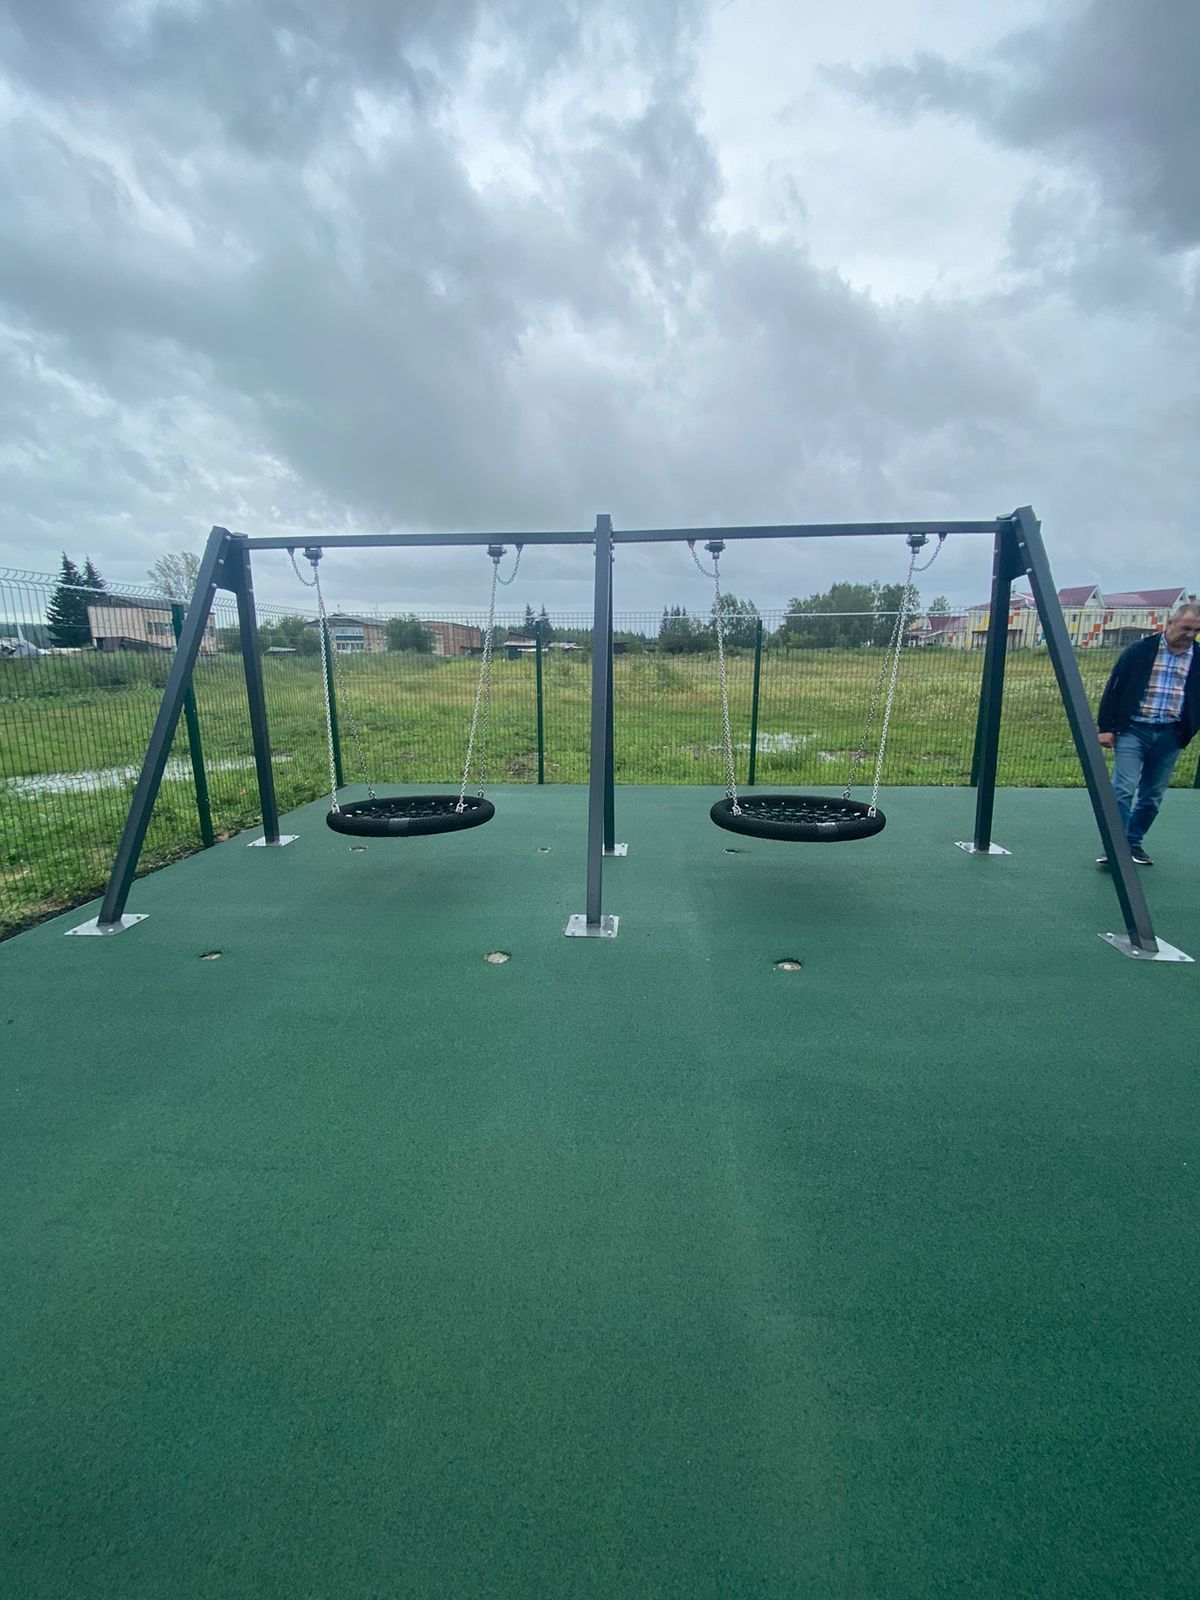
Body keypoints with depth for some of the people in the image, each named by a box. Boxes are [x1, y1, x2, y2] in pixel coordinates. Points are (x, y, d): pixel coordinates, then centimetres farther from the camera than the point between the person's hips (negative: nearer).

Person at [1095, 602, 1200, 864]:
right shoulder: (1140, 651, -2)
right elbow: (1113, 689, -1)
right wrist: (1106, 727, -4)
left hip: (1169, 736, 4)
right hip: (1133, 730, -4)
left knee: (1153, 795, 10)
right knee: (1123, 790, -11)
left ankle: (1134, 842, 23)